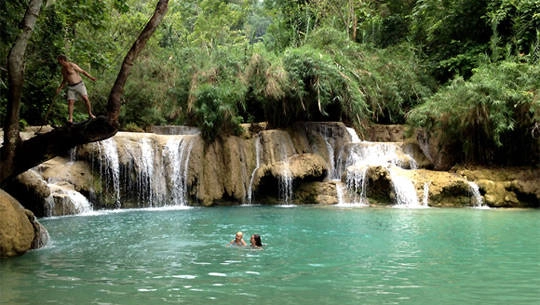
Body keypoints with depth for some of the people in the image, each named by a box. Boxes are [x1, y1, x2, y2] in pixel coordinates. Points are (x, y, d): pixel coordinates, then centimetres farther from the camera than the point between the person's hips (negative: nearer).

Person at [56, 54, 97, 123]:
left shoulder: (72, 65, -8)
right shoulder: (63, 69, 14)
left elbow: (83, 72, -7)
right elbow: (64, 80, 26)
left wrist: (91, 77, -16)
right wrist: (59, 88, 17)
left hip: (79, 85, -6)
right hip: (71, 87, 6)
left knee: (85, 98, -18)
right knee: (70, 102, -7)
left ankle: (90, 114, -5)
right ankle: (70, 118, -7)